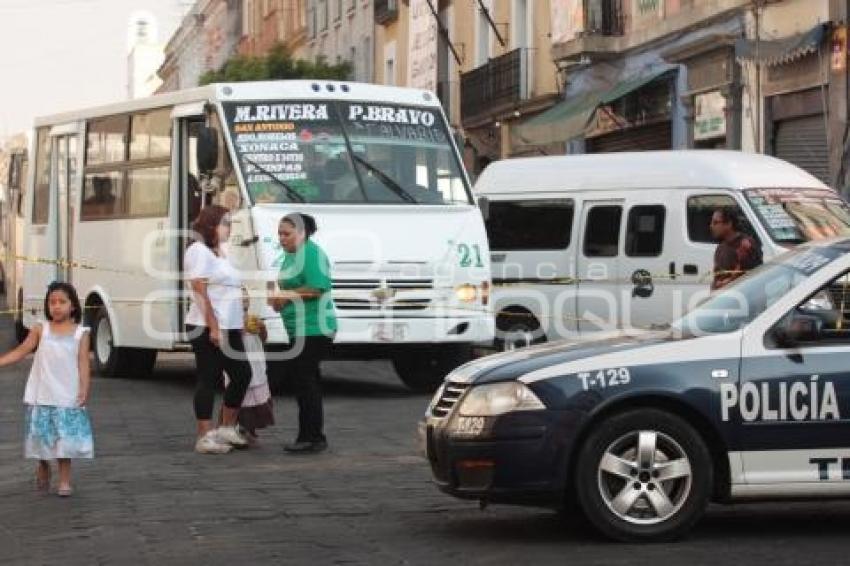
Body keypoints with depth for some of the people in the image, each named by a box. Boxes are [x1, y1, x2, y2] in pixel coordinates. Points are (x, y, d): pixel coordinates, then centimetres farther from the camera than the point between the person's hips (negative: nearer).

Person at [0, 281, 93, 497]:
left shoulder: (80, 333, 2)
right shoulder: (41, 330, 5)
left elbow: (83, 363, -2)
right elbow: (20, 351, 3)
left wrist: (84, 389, -12)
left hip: (68, 397, -1)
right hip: (41, 397, 1)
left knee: (65, 437, -3)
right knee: (42, 436, 6)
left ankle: (64, 480, 5)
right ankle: (43, 467, 32)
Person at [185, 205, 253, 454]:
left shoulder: (220, 253, 18)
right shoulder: (199, 251, -9)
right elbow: (200, 292, -16)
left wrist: (241, 322, 19)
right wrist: (213, 326, -21)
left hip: (229, 328, 9)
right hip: (208, 328, -9)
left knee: (242, 374, 10)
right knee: (208, 380, -5)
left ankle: (227, 428, 20)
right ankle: (205, 436, -1)